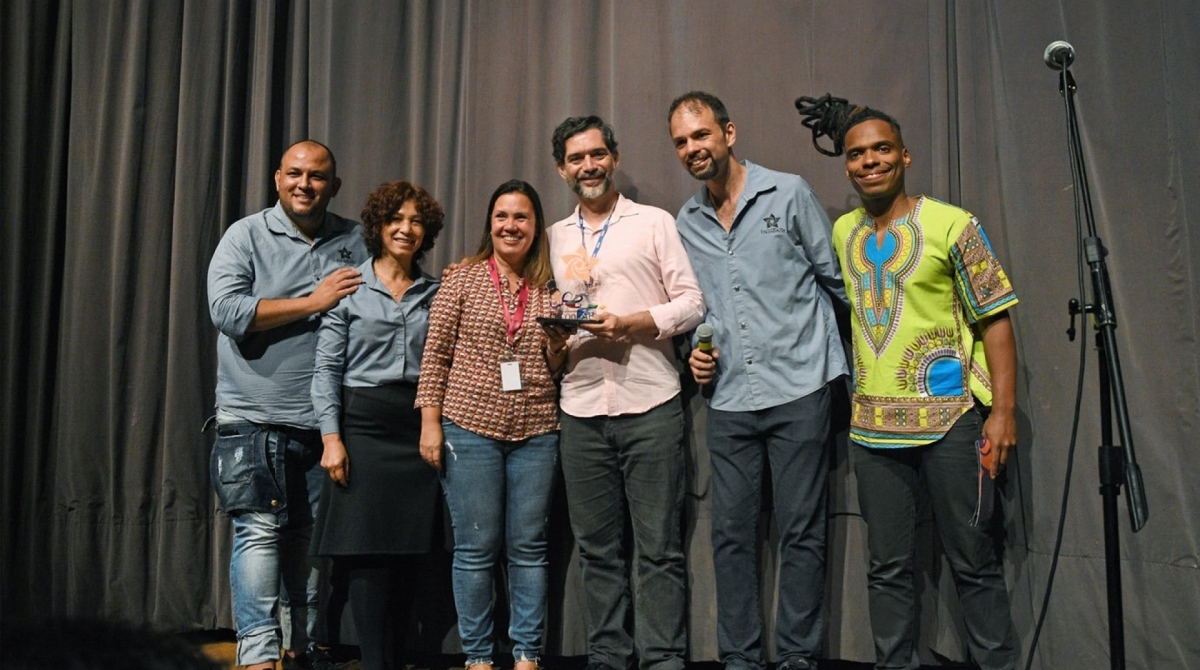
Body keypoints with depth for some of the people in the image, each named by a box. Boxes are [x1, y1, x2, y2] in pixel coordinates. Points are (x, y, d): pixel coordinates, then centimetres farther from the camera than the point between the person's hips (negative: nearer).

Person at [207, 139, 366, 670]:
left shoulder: (354, 243, 11)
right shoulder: (246, 236, 2)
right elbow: (226, 309, -12)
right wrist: (314, 301, -12)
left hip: (324, 421, 3)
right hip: (256, 419, -3)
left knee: (314, 535, 10)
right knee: (259, 531, -5)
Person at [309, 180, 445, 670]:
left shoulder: (435, 293, 11)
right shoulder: (350, 288, 2)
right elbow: (327, 368, -1)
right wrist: (331, 439, -9)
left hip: (419, 429, 3)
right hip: (364, 426, -3)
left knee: (409, 555, 5)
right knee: (366, 554, -5)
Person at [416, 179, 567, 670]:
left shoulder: (549, 289, 10)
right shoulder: (463, 280, 2)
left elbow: (555, 370, 12)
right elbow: (435, 357, 0)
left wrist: (558, 341, -8)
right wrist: (430, 424, -6)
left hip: (535, 434, 3)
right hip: (470, 429, -2)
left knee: (529, 548, 7)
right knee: (476, 549, 4)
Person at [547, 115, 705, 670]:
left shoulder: (654, 223, 5)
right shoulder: (556, 237, 17)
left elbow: (692, 304, 0)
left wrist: (630, 323, -14)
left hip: (649, 405, -3)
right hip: (582, 410, 4)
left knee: (659, 548, -1)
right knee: (597, 547, 9)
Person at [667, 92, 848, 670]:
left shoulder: (788, 193, 0)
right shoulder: (686, 222, 13)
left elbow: (834, 277, 6)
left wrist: (831, 345, 11)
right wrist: (695, 350, 6)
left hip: (798, 390, -4)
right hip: (727, 399, 4)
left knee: (800, 532, 0)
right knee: (731, 533, 5)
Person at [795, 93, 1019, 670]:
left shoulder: (951, 225, -3)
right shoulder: (844, 232, 11)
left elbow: (995, 319, -4)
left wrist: (1003, 411, -11)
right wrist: (845, 398, 13)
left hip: (949, 417, -4)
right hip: (872, 423, 4)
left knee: (973, 562, 4)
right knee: (887, 567, 10)